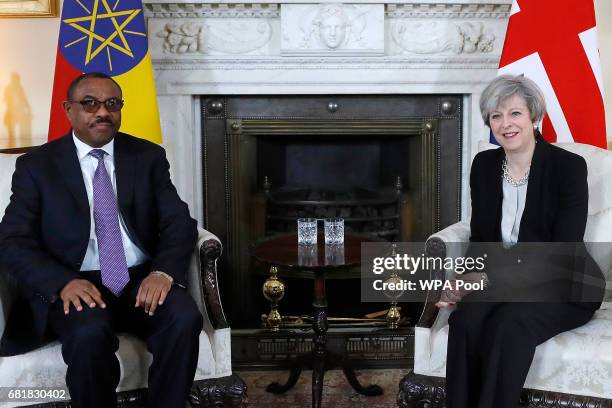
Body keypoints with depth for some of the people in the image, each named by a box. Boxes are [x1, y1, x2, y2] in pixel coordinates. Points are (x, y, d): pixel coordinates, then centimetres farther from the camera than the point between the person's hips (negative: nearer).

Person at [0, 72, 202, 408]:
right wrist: (63, 282, -22)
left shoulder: (149, 156, 10)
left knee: (185, 318, -27)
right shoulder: (36, 165, 5)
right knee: (89, 334, -33)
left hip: (141, 279, 2)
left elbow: (179, 223, 2)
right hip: (74, 285, -2)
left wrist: (164, 271, -19)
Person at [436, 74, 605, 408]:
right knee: (466, 318, -29)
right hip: (503, 283, 4)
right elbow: (480, 238, 6)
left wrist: (490, 278, -24)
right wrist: (465, 281, -15)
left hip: (563, 286, -3)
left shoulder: (569, 166, -12)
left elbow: (562, 253, -17)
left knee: (509, 324, -34)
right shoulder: (484, 165, 4)